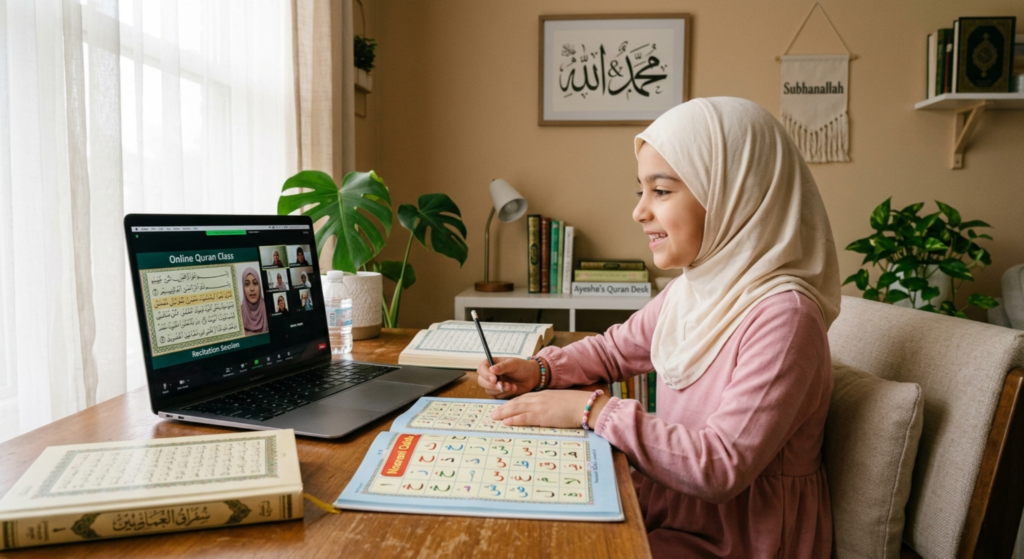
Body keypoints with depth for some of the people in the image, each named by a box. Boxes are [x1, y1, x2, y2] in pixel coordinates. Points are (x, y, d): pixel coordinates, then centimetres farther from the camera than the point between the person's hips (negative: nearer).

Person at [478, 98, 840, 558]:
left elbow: (721, 469, -27)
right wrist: (540, 370, -3)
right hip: (675, 507, 7)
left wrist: (594, 409, -25)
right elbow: (617, 347, 15)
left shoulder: (781, 314, -26)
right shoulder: (691, 289, 0)